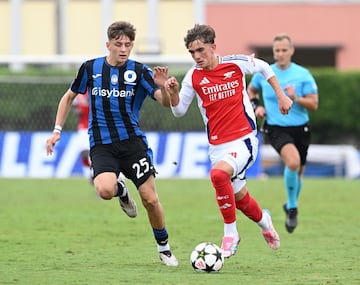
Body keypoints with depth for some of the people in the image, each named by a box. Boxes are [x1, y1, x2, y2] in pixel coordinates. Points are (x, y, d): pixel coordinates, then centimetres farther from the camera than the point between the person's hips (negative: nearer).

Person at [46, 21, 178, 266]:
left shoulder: (139, 71, -2)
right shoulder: (90, 68, 2)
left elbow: (167, 103, -10)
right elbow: (69, 97, 18)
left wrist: (163, 87, -33)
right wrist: (57, 130, 12)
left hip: (132, 141, 0)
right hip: (101, 145, 0)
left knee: (150, 199, -6)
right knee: (106, 190, -27)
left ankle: (164, 247, 18)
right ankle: (121, 192, 12)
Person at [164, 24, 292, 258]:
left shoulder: (236, 63, -7)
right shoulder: (193, 77, -2)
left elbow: (264, 67, 12)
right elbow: (179, 110, 5)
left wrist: (281, 96, 14)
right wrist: (173, 93, -15)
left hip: (244, 139, -4)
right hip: (217, 145, 4)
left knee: (219, 173, -31)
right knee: (239, 197, 13)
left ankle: (230, 233, -17)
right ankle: (263, 220, 48)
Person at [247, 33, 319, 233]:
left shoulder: (303, 75, -3)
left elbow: (314, 104, -5)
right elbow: (251, 91, 22)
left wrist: (295, 98, -22)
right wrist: (256, 106, 3)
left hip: (300, 129, 2)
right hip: (276, 129, -2)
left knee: (298, 172, 13)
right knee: (293, 162, -30)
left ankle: (291, 206, 43)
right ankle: (292, 208, -13)